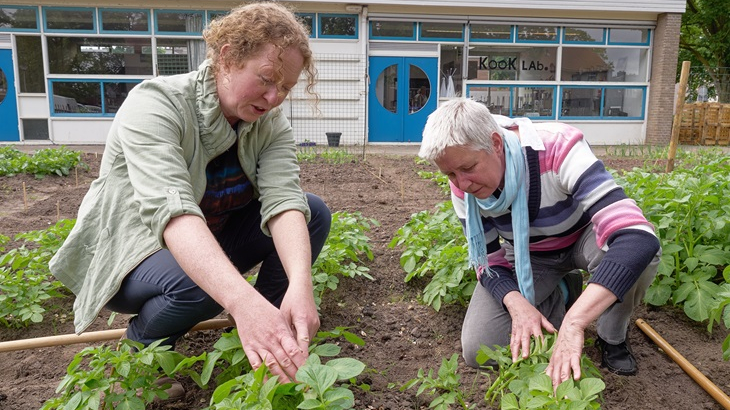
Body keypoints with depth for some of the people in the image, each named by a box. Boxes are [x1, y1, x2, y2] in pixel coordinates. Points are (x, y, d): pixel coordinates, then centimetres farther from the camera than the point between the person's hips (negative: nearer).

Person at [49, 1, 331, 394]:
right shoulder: (154, 105, -28)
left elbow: (283, 200, -26)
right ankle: (144, 346, -3)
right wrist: (243, 301, -58)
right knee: (200, 282, -37)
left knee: (314, 212, -12)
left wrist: (300, 285, -46)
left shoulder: (271, 124, -11)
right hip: (130, 252, -5)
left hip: (212, 241, 5)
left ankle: (274, 336, 2)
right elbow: (169, 209, -43)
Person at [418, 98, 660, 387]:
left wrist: (573, 322, -55)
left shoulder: (558, 148, -37)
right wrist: (516, 302, -35)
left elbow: (637, 237, -46)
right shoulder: (463, 187, -23)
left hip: (582, 238, -2)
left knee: (641, 253, -38)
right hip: (527, 257, 3)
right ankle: (559, 296, 11)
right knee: (477, 351, -15)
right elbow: (489, 261, -12)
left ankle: (613, 338, -4)